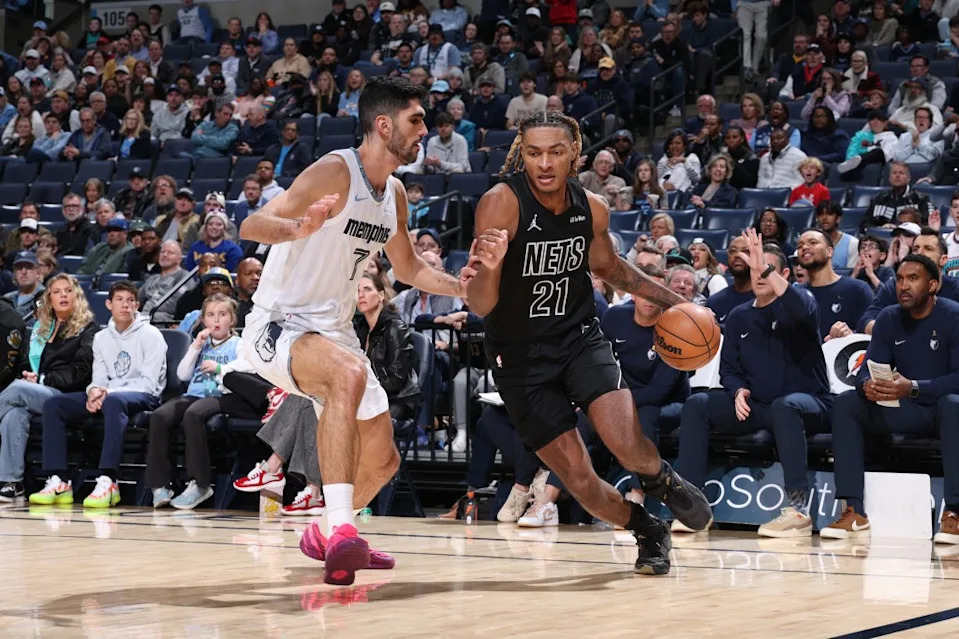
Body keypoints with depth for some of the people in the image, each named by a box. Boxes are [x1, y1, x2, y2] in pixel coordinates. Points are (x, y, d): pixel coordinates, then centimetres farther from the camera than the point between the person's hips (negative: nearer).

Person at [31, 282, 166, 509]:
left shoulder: (150, 335, -2)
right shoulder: (101, 338, 17)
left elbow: (148, 382, -10)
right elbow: (99, 378, 12)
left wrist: (109, 393, -20)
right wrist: (95, 391, -14)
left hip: (143, 397, -6)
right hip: (107, 395, 6)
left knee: (114, 401, -42)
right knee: (53, 404, -14)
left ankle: (107, 482, -51)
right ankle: (56, 480, -23)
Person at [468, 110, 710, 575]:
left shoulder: (592, 209, -4)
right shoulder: (501, 203, -20)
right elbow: (480, 307, -24)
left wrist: (672, 301, 13)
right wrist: (488, 269, -46)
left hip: (579, 339, 2)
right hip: (521, 357, -2)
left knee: (627, 445, -20)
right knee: (578, 477, -5)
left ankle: (660, 480, 15)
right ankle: (647, 531, 24)